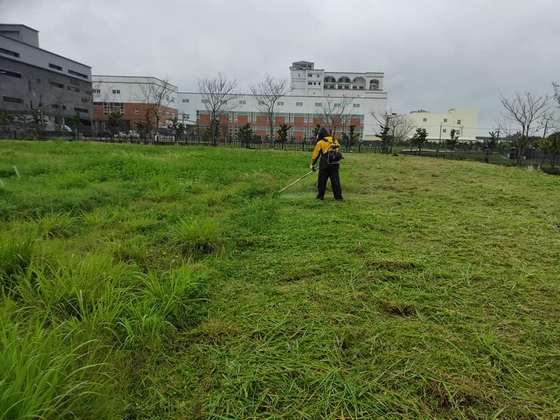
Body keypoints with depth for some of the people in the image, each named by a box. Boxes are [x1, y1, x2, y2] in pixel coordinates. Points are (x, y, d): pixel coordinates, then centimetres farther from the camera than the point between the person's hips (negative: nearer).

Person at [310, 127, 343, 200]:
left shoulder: (320, 143, -1)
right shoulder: (335, 141, 11)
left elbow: (315, 154, 4)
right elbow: (338, 149, 15)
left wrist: (312, 164, 14)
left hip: (325, 164, -4)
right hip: (335, 164, 4)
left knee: (322, 180, 8)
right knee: (335, 180, 8)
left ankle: (320, 195, 13)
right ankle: (338, 196, 8)